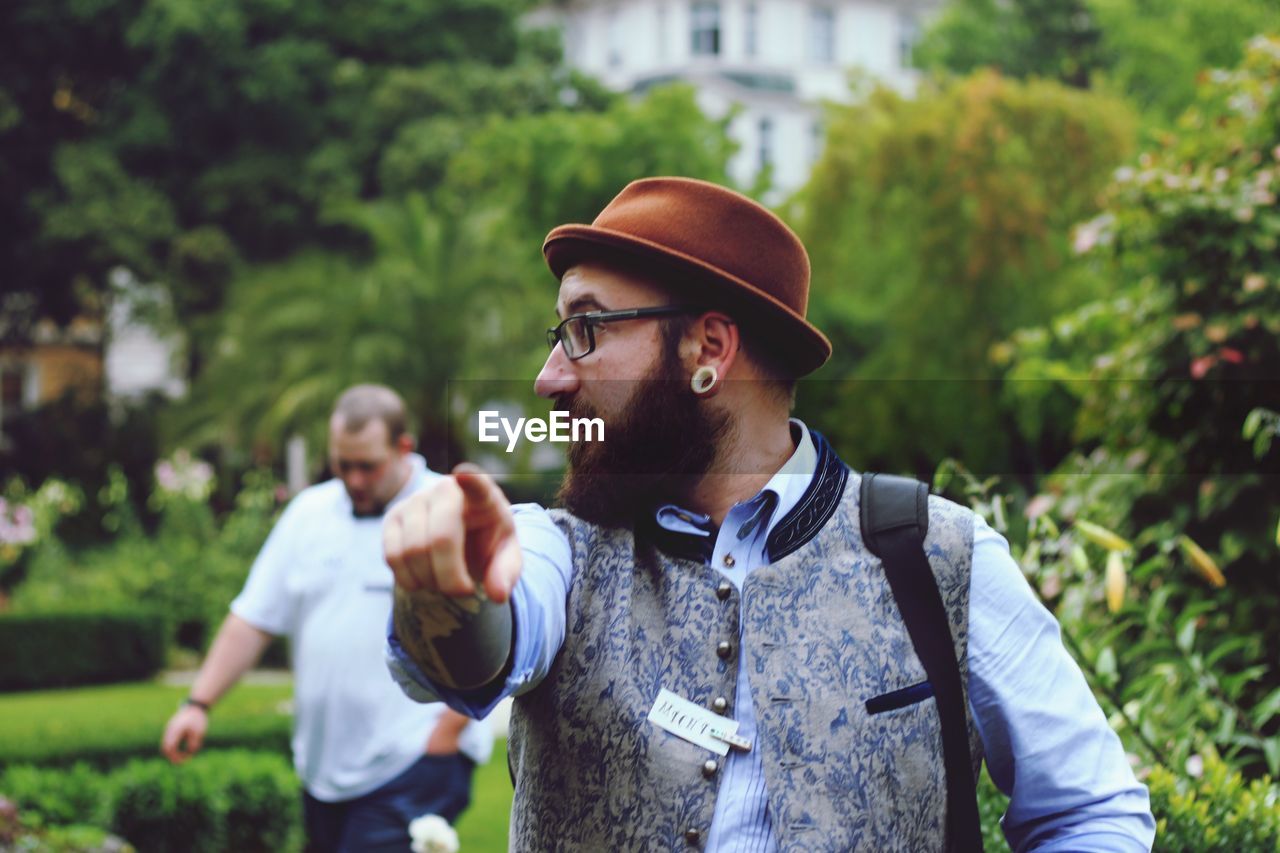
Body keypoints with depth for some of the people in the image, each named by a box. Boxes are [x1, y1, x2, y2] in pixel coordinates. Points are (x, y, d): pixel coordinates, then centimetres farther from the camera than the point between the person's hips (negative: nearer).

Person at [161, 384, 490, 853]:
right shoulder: (310, 512, 12)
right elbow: (253, 619, 13)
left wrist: (446, 733, -14)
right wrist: (199, 703, 5)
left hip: (412, 764, -6)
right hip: (324, 762, 6)